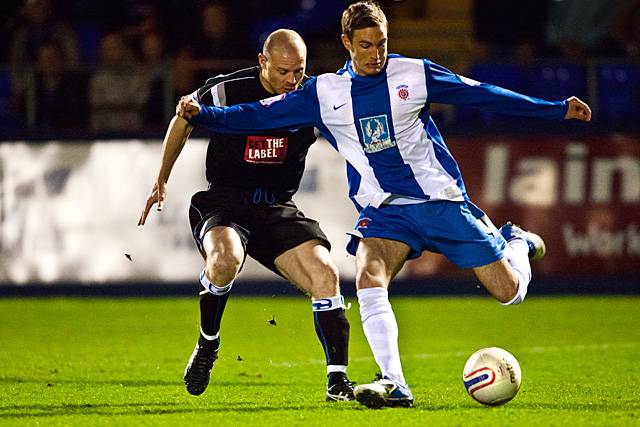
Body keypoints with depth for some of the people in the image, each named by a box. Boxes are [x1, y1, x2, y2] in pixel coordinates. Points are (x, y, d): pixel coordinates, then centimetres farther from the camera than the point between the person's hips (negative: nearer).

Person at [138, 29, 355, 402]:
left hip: (277, 209, 3)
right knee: (226, 258, -35)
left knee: (325, 274, -18)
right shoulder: (227, 91, -9)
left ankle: (337, 380, -9)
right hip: (223, 203, -3)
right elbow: (184, 121, 11)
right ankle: (207, 346, -9)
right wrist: (162, 181, 17)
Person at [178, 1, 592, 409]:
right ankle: (394, 385, -29)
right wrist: (201, 113, -14)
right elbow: (260, 115, 1)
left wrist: (557, 110, 6)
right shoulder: (324, 93, 1)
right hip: (385, 210, 1)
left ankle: (516, 242, 37)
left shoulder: (414, 74, -2)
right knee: (369, 278, -30)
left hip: (442, 199, -1)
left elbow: (481, 94, 5)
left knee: (510, 292, 0)